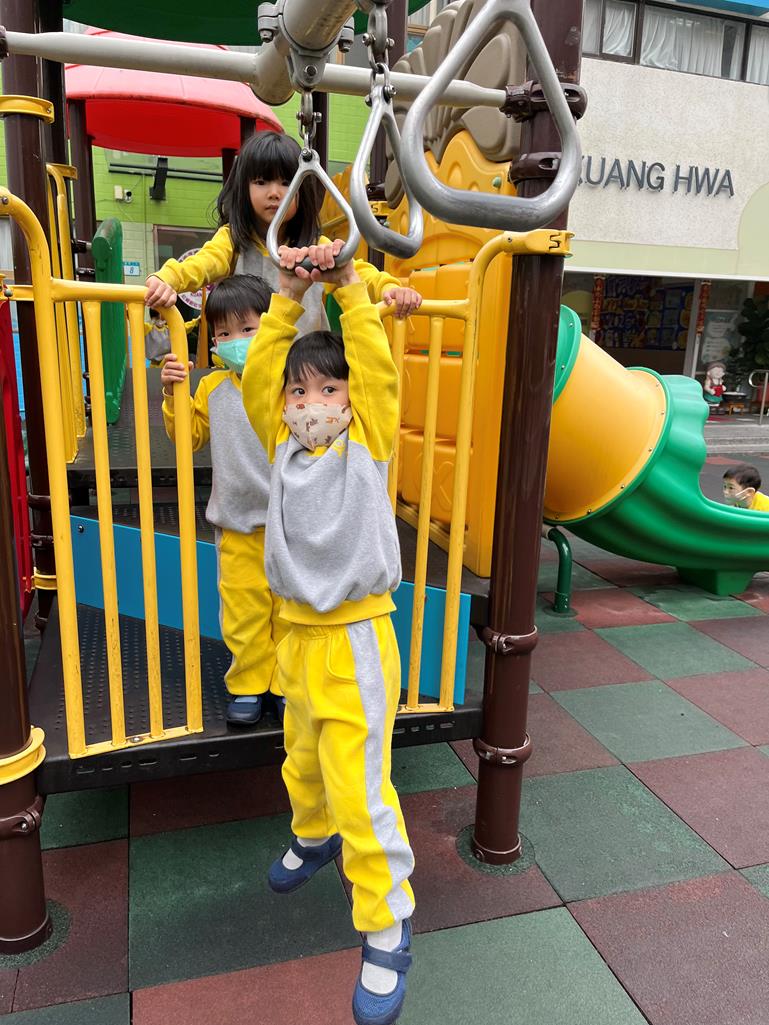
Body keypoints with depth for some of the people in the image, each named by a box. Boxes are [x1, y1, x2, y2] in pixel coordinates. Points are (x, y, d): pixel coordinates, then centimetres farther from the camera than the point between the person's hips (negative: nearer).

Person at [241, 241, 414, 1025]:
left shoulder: (367, 440, -4)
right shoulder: (282, 442, 6)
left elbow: (375, 367, -13)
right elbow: (258, 372, -1)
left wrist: (347, 285, -10)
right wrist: (289, 295, -5)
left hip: (355, 641, -5)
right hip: (297, 635, 6)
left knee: (359, 786, -3)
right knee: (302, 762, 25)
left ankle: (387, 927, 17)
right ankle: (314, 839, 55)